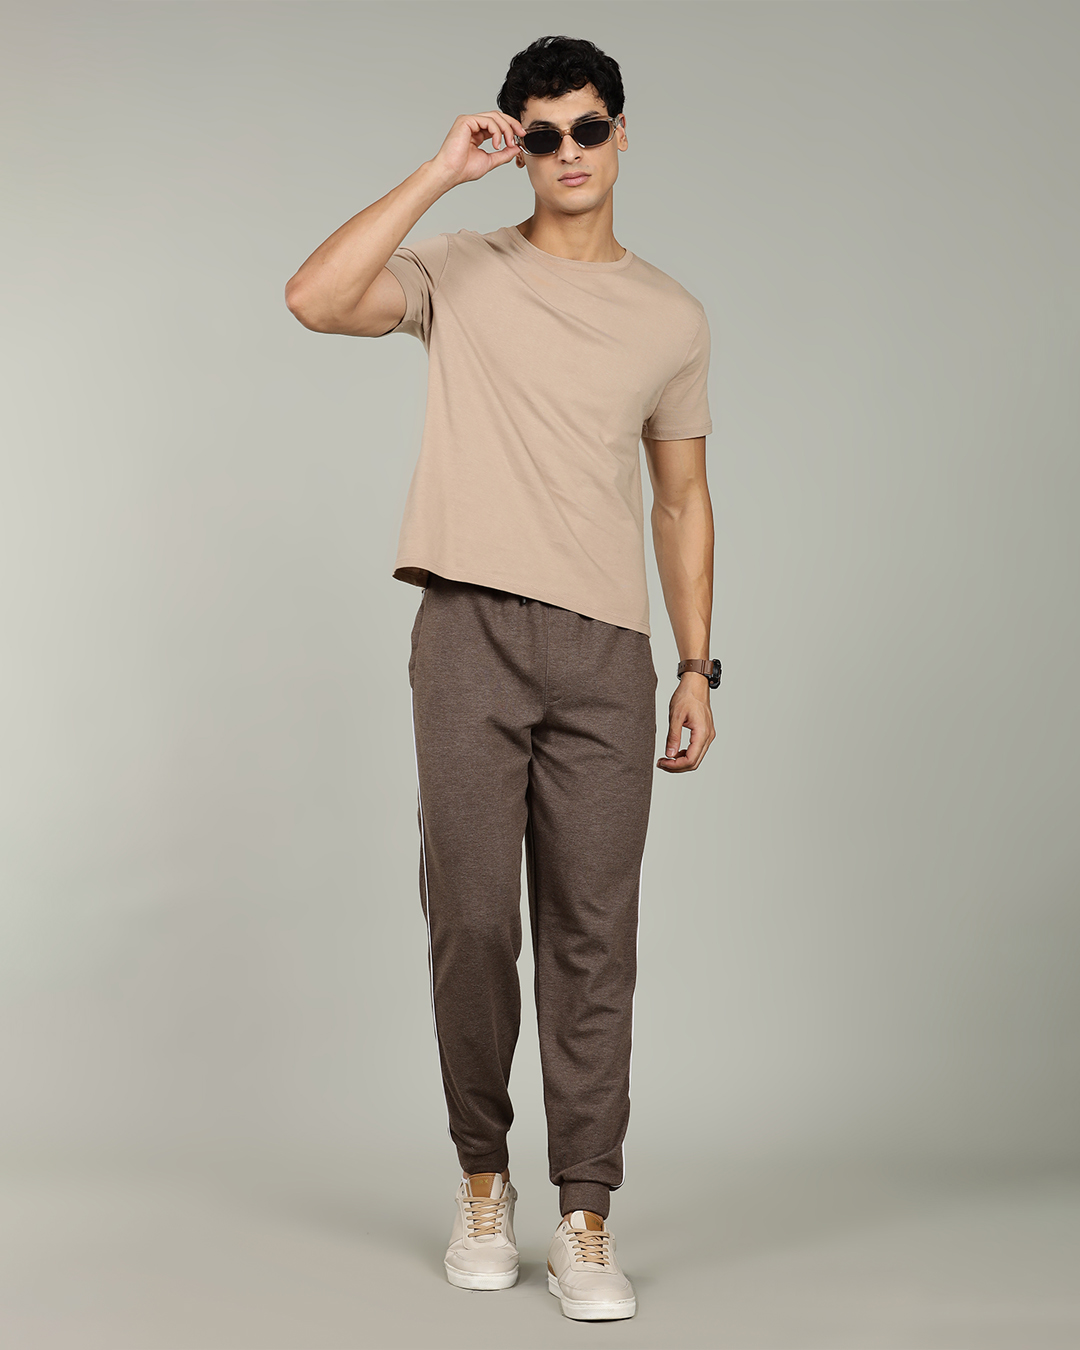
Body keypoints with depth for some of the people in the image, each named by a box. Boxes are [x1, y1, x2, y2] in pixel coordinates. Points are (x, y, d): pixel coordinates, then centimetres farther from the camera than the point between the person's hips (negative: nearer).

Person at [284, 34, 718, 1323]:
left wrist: (697, 664, 10)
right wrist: (440, 173, -7)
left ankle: (585, 1223, 7)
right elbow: (314, 298, -11)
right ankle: (482, 1181, 19)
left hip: (606, 647, 2)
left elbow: (681, 496, 17)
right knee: (472, 923, -1)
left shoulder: (671, 315, 15)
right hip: (470, 633, -1)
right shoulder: (461, 274, 8)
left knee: (592, 937, 0)